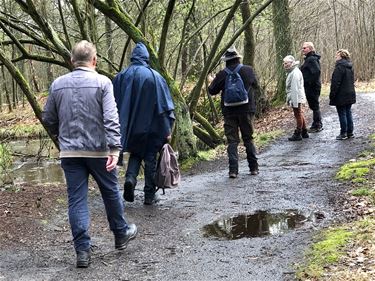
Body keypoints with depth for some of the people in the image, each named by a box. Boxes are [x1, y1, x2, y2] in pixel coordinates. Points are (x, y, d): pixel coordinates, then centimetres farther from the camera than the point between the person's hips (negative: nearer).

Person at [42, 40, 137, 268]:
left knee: (77, 199, 5)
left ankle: (82, 250, 5)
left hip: (69, 152, 3)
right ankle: (121, 234, 33)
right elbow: (111, 119, -16)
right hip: (98, 150, -2)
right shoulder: (102, 82, -8)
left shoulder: (58, 84, 4)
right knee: (111, 192, 16)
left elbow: (48, 119, 11)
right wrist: (115, 148, -18)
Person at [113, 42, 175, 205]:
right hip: (151, 127, -2)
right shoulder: (155, 76, -5)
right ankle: (149, 195, 12)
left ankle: (130, 178, -8)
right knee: (150, 158, 9)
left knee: (135, 154, 20)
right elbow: (165, 105, -7)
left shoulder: (121, 76, 0)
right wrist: (167, 130, -3)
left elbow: (113, 104, 3)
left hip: (131, 126, 2)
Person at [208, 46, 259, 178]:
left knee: (232, 141, 3)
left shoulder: (222, 74, -8)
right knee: (248, 139, 13)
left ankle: (233, 170, -4)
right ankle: (254, 167, 15)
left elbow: (212, 91, 0)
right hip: (246, 110, 1)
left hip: (229, 112, -1)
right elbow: (255, 84, 16)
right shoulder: (248, 70, -2)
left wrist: (214, 81, 19)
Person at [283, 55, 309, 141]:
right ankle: (304, 133, 26)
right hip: (298, 98, 10)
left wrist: (294, 102, -24)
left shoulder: (295, 73, -20)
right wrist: (289, 99, 19)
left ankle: (298, 134, 5)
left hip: (296, 98, -10)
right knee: (300, 115, 17)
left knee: (298, 115, -2)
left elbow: (295, 89, -23)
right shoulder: (292, 72, 12)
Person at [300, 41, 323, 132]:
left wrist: (310, 82, -22)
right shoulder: (309, 58, 15)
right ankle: (318, 125, 23)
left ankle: (317, 126, 3)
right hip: (310, 87, 10)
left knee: (314, 106, -3)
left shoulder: (312, 59, -17)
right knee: (314, 106, 15)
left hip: (312, 87, -10)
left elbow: (317, 71, -28)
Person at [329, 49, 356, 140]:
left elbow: (335, 83, -19)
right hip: (350, 95, 8)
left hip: (341, 96, -8)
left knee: (342, 114, -1)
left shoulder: (339, 67, -17)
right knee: (348, 112, 13)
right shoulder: (350, 67, 10)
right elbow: (351, 81, 16)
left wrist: (332, 95, -15)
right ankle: (350, 132, 18)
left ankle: (343, 133, 3)